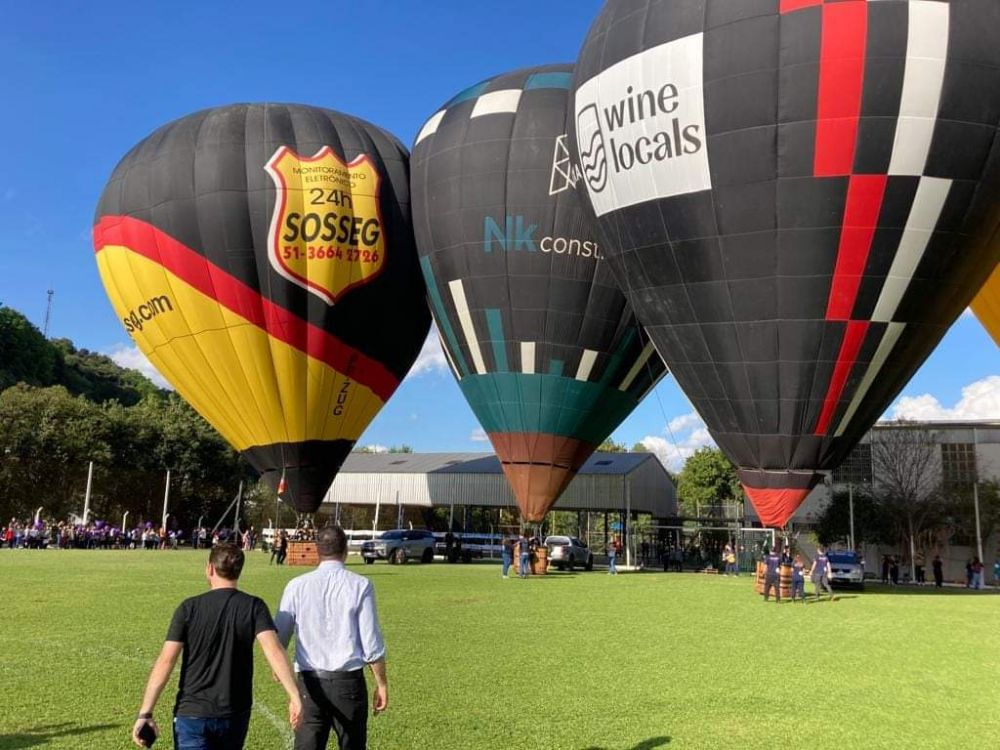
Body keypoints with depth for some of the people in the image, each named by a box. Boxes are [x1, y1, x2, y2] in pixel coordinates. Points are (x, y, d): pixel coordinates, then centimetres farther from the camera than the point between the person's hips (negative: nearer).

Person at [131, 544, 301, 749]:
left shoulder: (189, 607, -6)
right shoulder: (253, 607, -5)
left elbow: (165, 661, -11)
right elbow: (273, 650, -19)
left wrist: (145, 713, -9)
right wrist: (294, 695, -22)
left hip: (192, 713, -2)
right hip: (235, 715, 2)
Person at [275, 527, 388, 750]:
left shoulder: (297, 586, -1)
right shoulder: (360, 585, -6)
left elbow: (278, 637, 5)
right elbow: (371, 642, -6)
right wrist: (381, 684, 6)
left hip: (310, 681, 1)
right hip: (349, 681, -1)